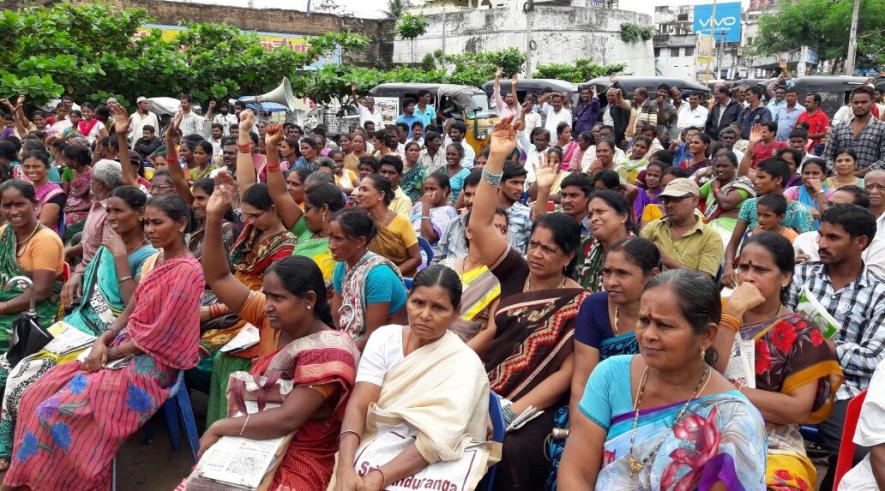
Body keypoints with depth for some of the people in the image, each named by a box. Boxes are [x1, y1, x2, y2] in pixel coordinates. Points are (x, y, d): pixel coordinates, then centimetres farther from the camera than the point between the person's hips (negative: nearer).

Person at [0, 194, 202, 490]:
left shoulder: (187, 271, -17)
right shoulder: (153, 261, 12)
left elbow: (159, 336, -18)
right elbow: (130, 313, 13)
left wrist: (110, 354, -11)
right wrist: (103, 341, -5)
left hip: (151, 365, -9)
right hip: (124, 350, 9)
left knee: (57, 412, -18)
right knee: (36, 396, -3)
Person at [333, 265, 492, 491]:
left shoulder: (464, 363, -11)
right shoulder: (384, 337, -1)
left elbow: (435, 441, -19)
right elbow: (358, 405, -10)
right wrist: (345, 469, -24)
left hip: (418, 468, -3)